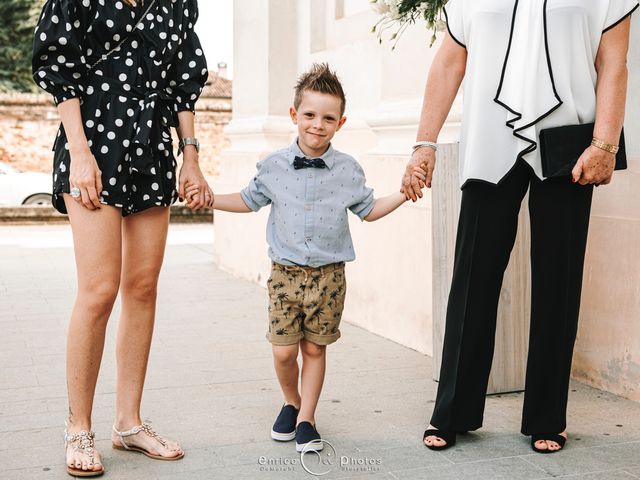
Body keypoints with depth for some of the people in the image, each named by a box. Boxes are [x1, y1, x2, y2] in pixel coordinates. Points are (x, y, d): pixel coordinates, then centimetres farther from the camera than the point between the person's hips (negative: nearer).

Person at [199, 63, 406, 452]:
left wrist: (403, 194, 0)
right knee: (283, 351, -1)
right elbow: (250, 201, 15)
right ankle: (291, 403, 28)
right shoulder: (273, 167, 0)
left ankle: (306, 419, 20)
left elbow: (368, 210, 13)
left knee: (315, 348, 6)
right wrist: (210, 198, 4)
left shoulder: (348, 170, 0)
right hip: (286, 272, 0)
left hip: (329, 275, 0)